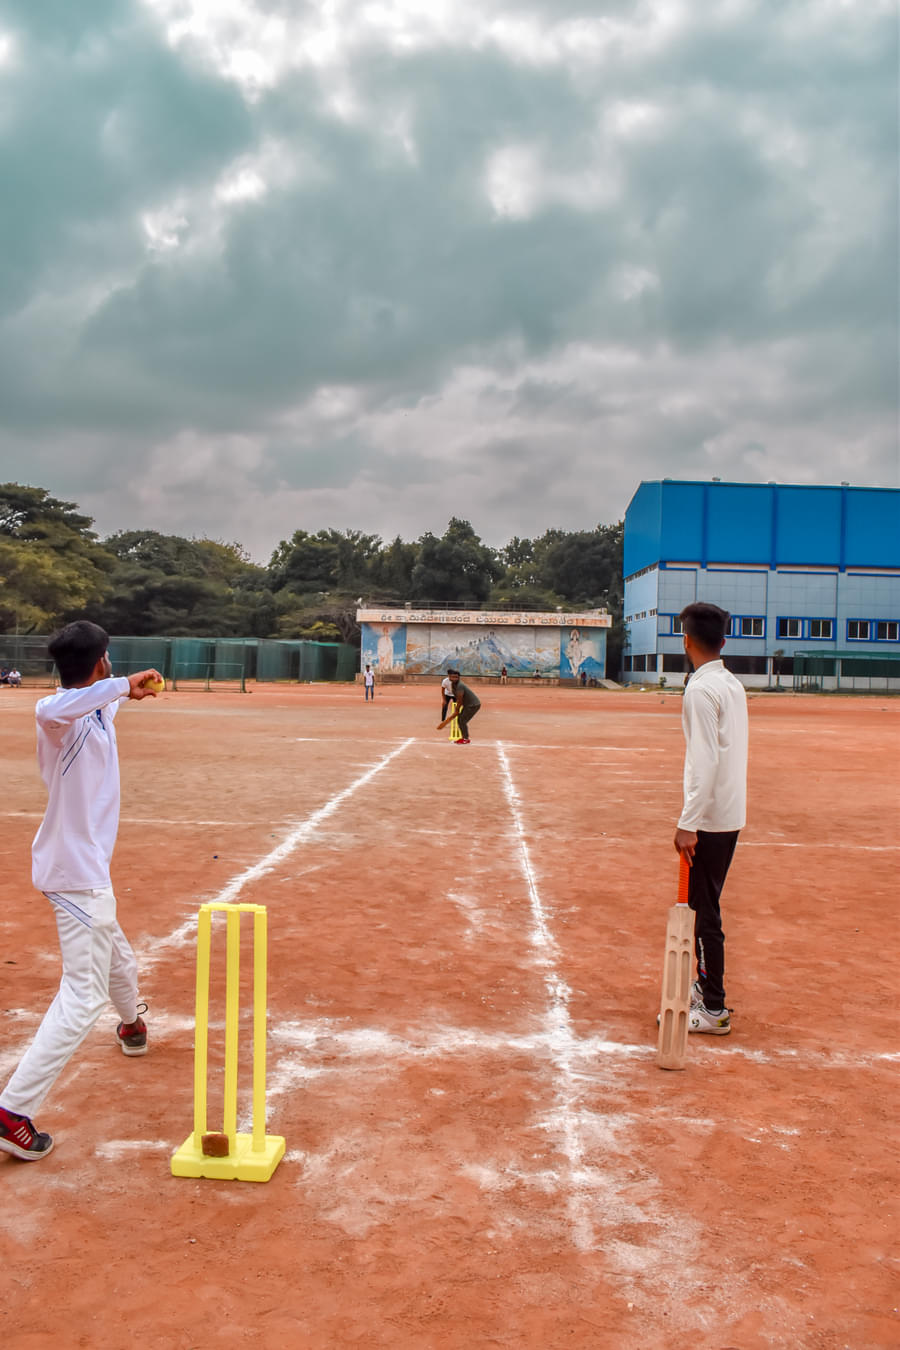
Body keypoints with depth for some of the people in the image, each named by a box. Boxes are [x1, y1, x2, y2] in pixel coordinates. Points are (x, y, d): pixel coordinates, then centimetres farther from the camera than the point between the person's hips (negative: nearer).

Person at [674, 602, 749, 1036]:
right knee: (704, 906, 19)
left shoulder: (701, 690, -16)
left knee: (704, 911, -3)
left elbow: (705, 761, -22)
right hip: (732, 814, 9)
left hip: (709, 817, -9)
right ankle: (705, 984, 31)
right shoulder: (733, 685, 11)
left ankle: (714, 1009, 3)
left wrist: (688, 823, -22)